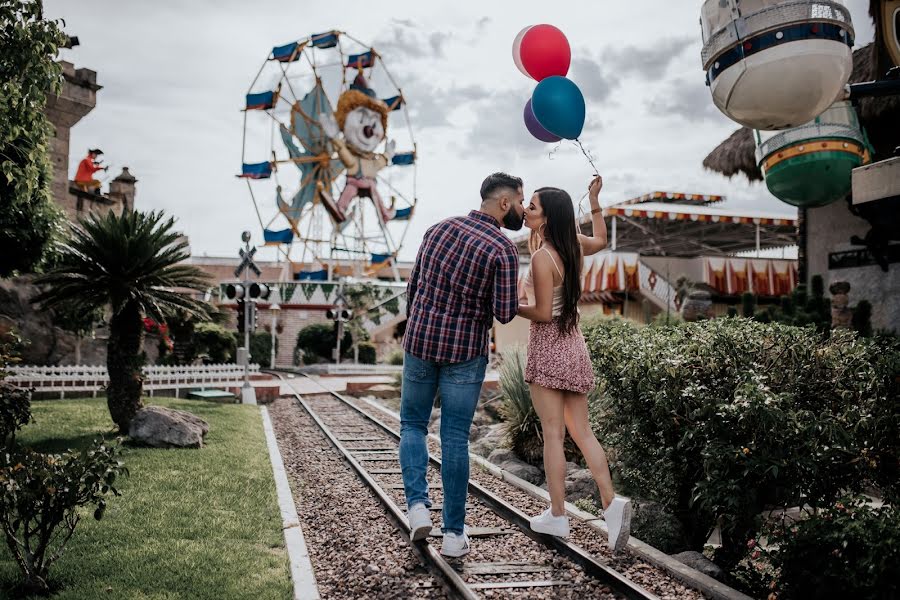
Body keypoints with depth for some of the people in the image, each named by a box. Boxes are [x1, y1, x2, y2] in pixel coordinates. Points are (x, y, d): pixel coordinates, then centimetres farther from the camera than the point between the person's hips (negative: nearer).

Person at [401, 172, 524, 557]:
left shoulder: (439, 229, 4)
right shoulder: (503, 249, -13)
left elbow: (413, 287, 9)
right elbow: (505, 314, -14)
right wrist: (510, 294, 8)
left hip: (420, 343, 3)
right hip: (465, 352, -3)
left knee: (413, 425, 19)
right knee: (454, 439, 5)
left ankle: (417, 504, 2)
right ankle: (454, 532, 11)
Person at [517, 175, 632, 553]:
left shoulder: (542, 256, -17)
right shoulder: (573, 245, 6)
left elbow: (542, 313, -18)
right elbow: (601, 241, 29)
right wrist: (594, 202, 23)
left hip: (548, 347, -7)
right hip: (573, 344, 7)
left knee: (553, 433, 1)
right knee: (582, 431, 11)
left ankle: (557, 516, 9)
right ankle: (611, 503, 2)